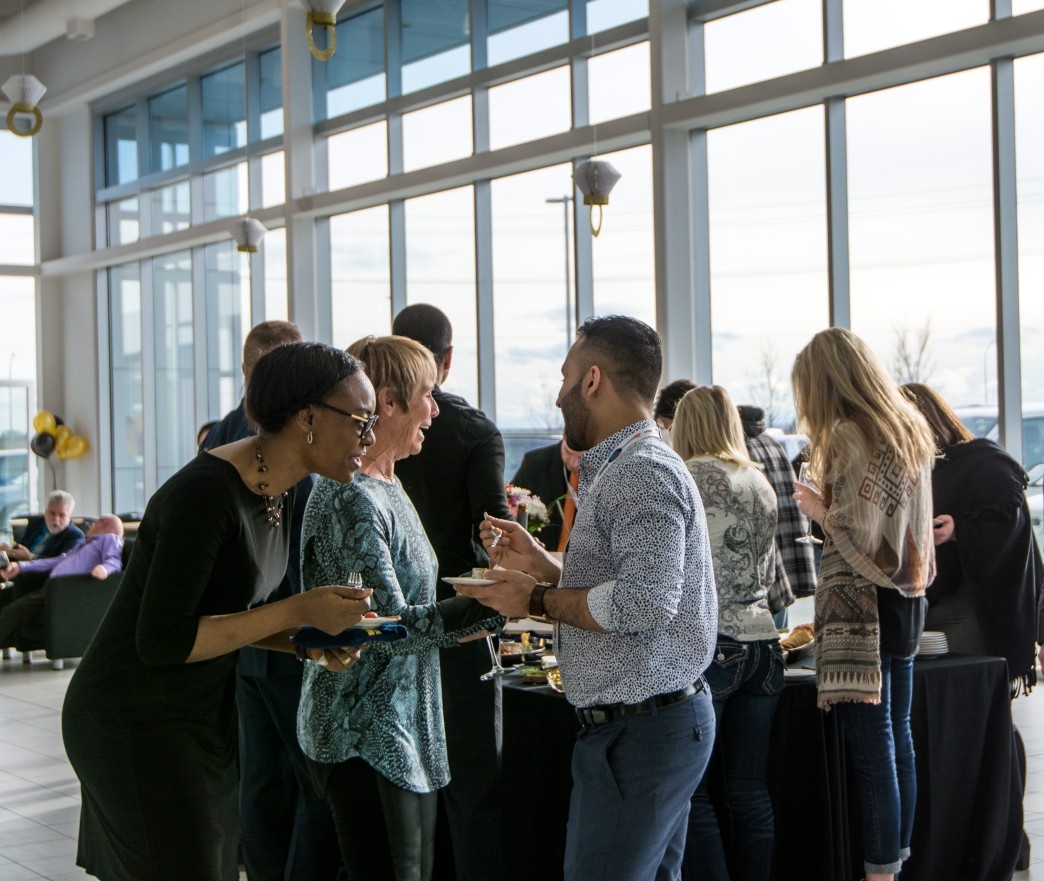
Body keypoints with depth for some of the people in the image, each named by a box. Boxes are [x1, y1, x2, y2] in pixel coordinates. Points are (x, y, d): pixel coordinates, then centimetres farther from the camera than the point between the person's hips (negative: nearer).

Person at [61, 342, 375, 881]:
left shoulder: (275, 490, 4)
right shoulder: (207, 493, -24)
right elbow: (162, 640, -26)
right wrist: (298, 612, -23)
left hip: (200, 716, 9)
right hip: (137, 726, -9)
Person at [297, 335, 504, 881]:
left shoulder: (386, 489, 13)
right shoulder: (350, 499, -18)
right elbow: (391, 627, -22)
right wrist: (495, 602, -22)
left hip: (405, 729, 10)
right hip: (363, 735, -10)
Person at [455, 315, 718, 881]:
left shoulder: (642, 473, -17)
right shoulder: (623, 468, 18)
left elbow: (645, 602, -28)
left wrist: (539, 600, -17)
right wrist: (543, 565, 13)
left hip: (639, 731, -11)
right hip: (665, 718, 11)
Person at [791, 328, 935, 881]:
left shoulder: (849, 436, -14)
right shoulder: (909, 431, 13)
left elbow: (857, 535, -17)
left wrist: (817, 508, -1)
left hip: (862, 605, -9)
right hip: (906, 598, 9)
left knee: (871, 746, -7)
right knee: (897, 737, 13)